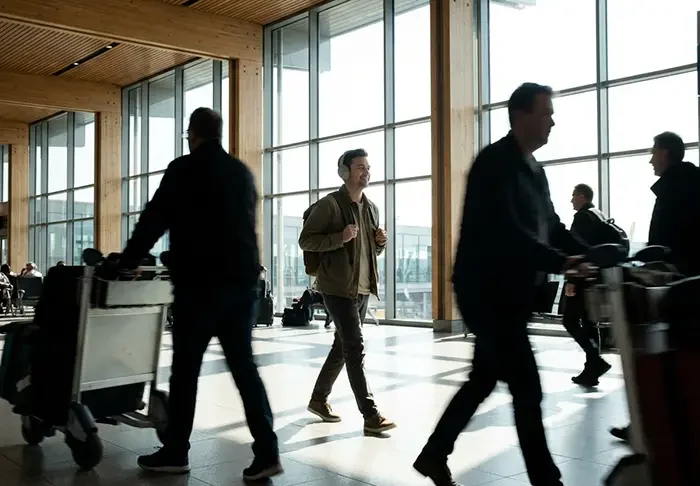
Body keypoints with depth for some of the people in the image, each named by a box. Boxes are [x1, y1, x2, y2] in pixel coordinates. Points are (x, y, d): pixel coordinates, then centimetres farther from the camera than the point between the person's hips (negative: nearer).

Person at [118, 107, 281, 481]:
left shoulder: (184, 169, -3)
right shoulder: (242, 173, 14)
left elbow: (154, 220, -1)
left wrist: (127, 262, 11)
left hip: (200, 283, -5)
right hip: (242, 281, 6)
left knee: (185, 370, 5)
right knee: (244, 366, 7)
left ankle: (174, 453, 15)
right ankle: (266, 453, 3)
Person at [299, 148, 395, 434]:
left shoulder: (371, 208, 13)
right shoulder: (329, 204, -9)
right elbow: (305, 240, -10)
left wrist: (380, 242, -1)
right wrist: (340, 237, -22)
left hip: (363, 288, 8)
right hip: (338, 288, -8)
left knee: (343, 347, 14)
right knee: (355, 348, -10)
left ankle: (318, 399, 30)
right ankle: (370, 415, -6)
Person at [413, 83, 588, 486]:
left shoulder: (534, 169, 15)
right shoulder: (495, 162, -14)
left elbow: (553, 227, 13)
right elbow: (505, 232, -26)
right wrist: (561, 263, -29)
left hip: (510, 293, 10)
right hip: (487, 291, -10)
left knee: (484, 379, 16)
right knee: (527, 387, -4)